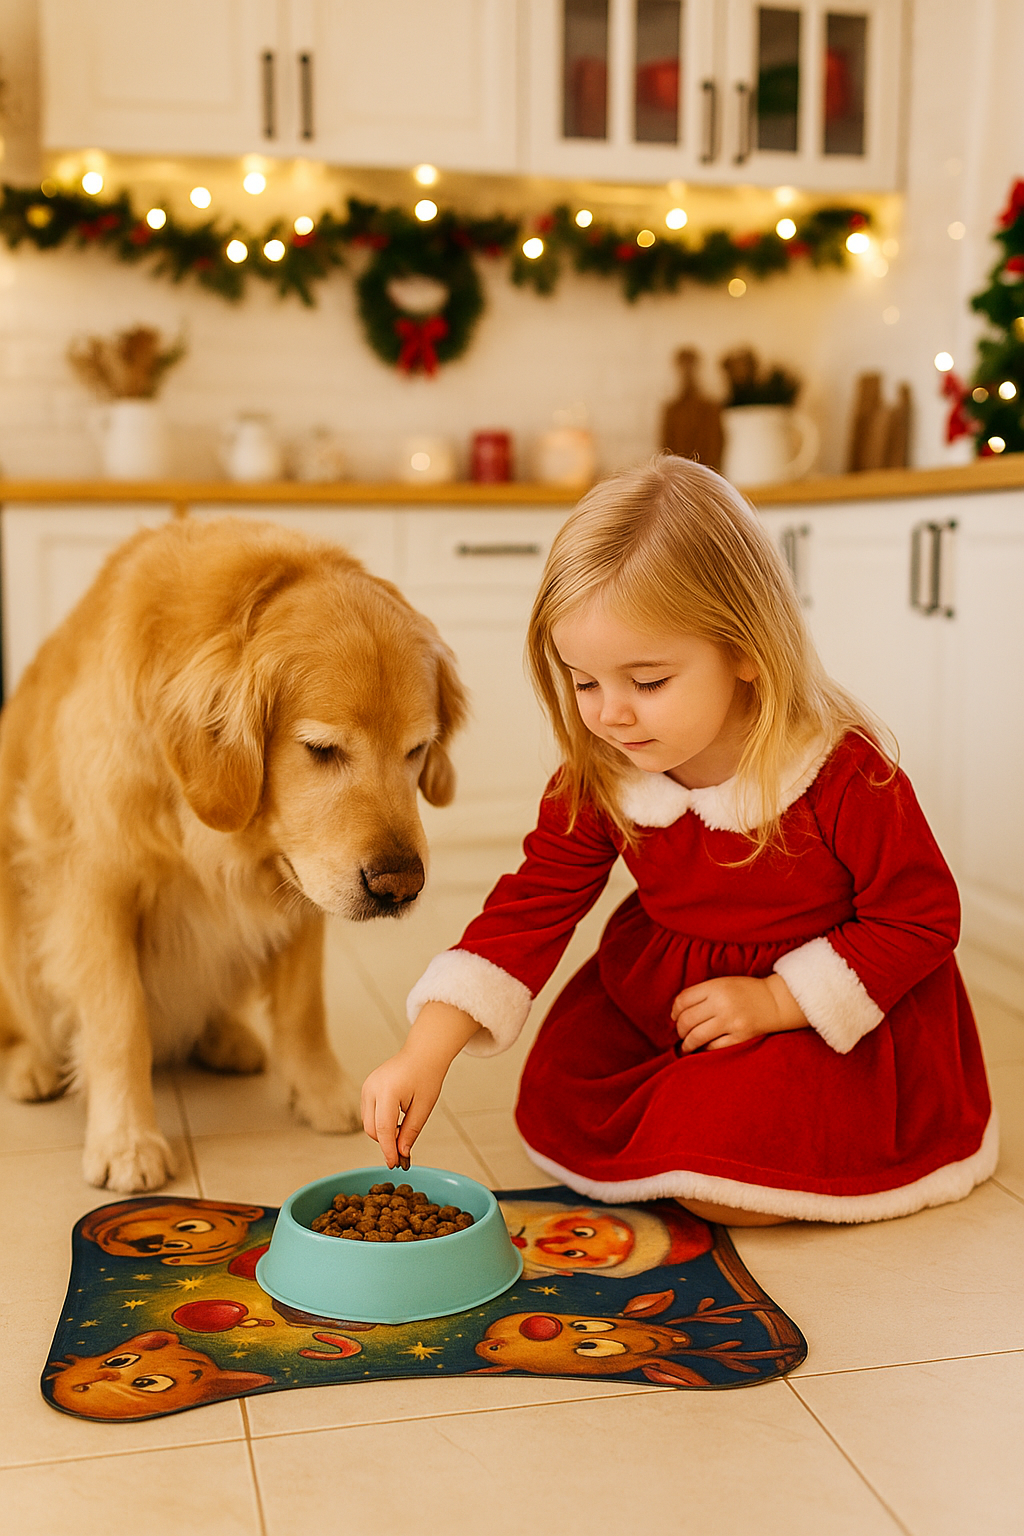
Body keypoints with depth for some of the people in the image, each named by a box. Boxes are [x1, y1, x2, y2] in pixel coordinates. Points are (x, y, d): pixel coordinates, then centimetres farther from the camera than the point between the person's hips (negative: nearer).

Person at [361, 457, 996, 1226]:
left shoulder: (847, 772, -28)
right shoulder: (598, 776, -14)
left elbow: (920, 917, -17)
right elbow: (533, 903, -14)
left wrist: (776, 1000, -22)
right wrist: (425, 1054, -25)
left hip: (824, 1011, -5)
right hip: (653, 992, 5)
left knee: (726, 1184, -21)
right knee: (554, 1109, -5)